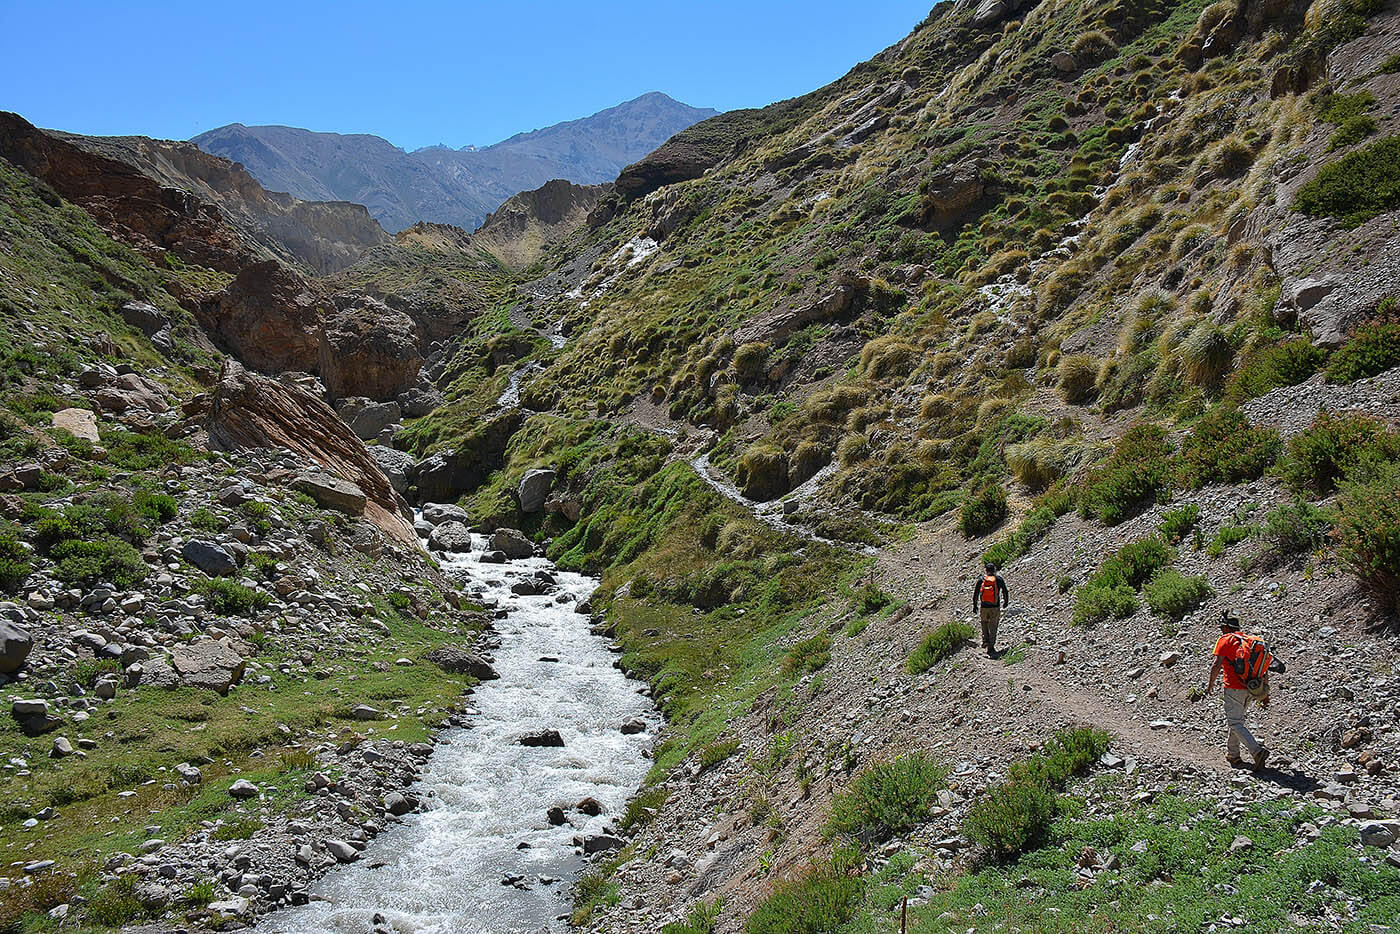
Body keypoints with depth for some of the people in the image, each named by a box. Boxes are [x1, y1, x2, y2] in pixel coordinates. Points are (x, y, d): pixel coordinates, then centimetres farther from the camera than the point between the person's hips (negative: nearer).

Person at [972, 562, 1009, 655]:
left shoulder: (981, 580, -1)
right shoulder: (999, 579, -3)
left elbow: (975, 594, 1)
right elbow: (1005, 592, 2)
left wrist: (974, 606, 11)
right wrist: (1005, 602, 19)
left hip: (984, 607, 1)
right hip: (995, 607, -1)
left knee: (984, 623, 25)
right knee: (993, 627, 7)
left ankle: (985, 640, 12)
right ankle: (991, 647, 6)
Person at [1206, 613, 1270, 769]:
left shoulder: (1225, 640, -4)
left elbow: (1217, 665, -12)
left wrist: (1211, 684, 3)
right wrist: (1265, 693, 16)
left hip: (1234, 688, -7)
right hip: (1249, 688, 7)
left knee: (1235, 723, -6)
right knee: (1234, 720, 19)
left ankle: (1257, 750, -21)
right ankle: (1232, 755, 24)